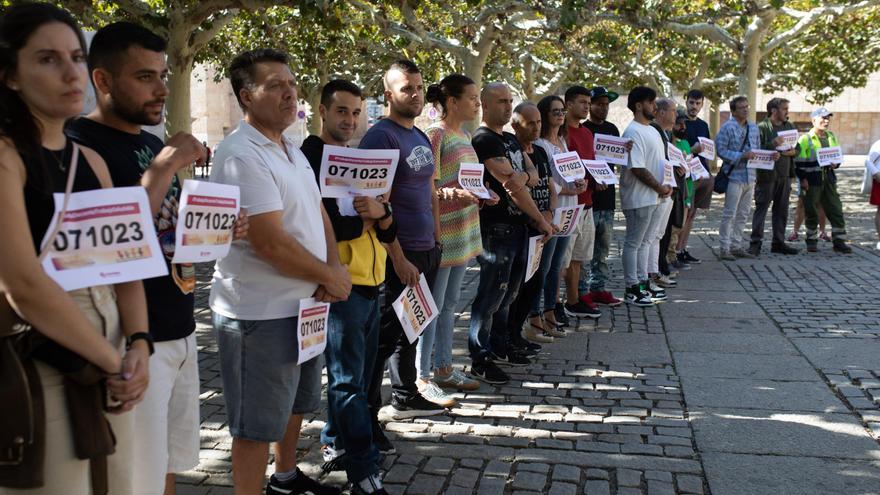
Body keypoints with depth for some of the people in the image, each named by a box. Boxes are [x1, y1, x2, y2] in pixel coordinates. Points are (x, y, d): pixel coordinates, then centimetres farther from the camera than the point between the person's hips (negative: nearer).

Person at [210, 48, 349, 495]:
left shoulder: (291, 149, 11)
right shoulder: (241, 155, -20)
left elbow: (318, 213, 13)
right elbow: (270, 243, -26)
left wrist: (334, 268, -5)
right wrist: (328, 276, -14)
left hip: (303, 304, 10)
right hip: (261, 314, -10)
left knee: (296, 403, 26)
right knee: (257, 424, 4)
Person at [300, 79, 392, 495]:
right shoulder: (308, 159, -7)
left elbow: (388, 230, 10)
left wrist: (380, 212, -13)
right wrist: (360, 215, -9)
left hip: (371, 280, 8)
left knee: (358, 375, 15)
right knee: (348, 380, -3)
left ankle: (335, 445, 30)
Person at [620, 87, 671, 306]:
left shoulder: (653, 131, 15)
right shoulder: (633, 132, -16)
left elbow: (661, 162, 20)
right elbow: (637, 168, -21)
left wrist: (666, 185, 4)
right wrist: (660, 188, -14)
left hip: (654, 198, 10)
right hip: (638, 198, -10)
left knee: (644, 241, 16)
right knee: (633, 243, -1)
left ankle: (642, 282, 24)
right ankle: (631, 289, 6)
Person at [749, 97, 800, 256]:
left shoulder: (790, 127, 14)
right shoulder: (762, 127, -7)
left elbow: (798, 148, 18)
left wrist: (793, 151, -4)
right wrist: (773, 144, -27)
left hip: (785, 175, 7)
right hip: (766, 175, -7)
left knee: (782, 210, 10)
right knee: (761, 208, -4)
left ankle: (778, 243, 18)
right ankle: (756, 243, -2)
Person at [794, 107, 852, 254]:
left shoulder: (831, 137, 13)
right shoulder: (805, 139, -6)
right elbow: (799, 162, -7)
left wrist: (835, 164, 1)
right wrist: (802, 179, -12)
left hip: (829, 178, 5)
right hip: (812, 180, -5)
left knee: (836, 210, 2)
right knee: (811, 212, 3)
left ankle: (839, 241, 8)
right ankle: (811, 241, 16)